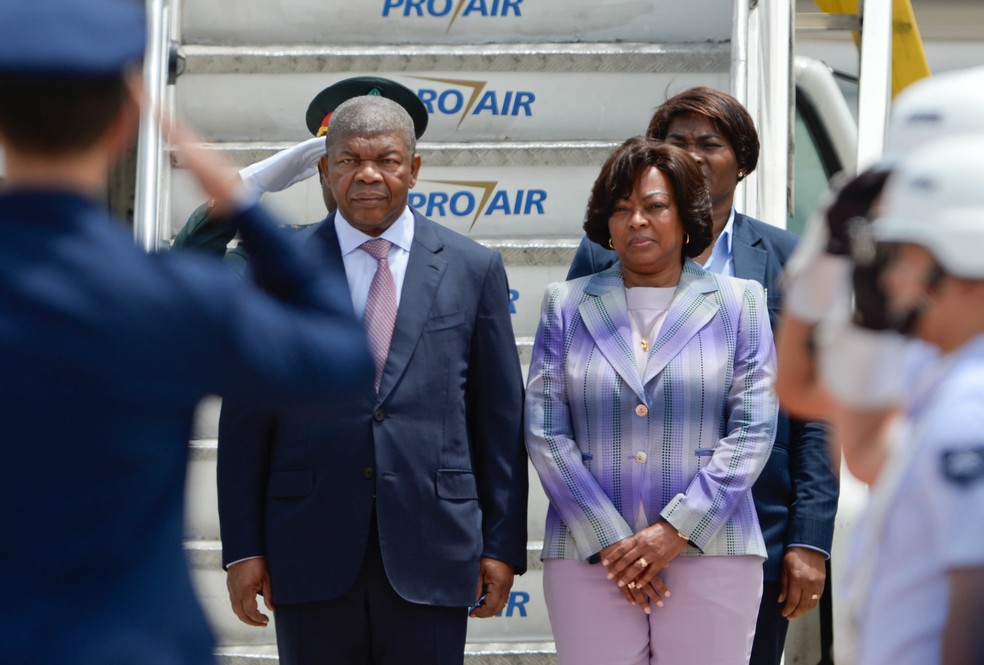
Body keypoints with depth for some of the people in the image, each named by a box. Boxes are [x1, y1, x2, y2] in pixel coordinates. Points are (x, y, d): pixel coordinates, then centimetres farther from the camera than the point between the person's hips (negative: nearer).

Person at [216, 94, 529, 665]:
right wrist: (243, 548, 0)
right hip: (311, 550, 0)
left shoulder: (472, 269, 7)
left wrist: (503, 546, 3)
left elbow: (501, 418, 7)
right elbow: (246, 419, 5)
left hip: (429, 553, 0)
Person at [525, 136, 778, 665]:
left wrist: (675, 531, -10)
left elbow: (753, 432, 0)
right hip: (587, 558, 1)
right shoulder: (566, 305, 10)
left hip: (710, 556, -1)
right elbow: (545, 432, 3)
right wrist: (609, 541, -8)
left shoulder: (738, 303, 8)